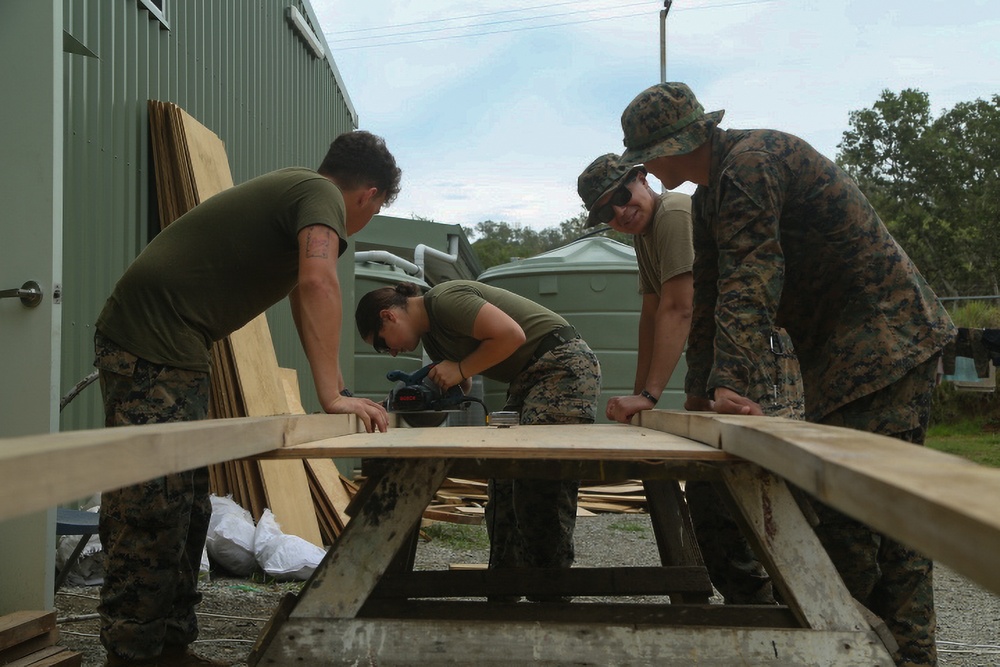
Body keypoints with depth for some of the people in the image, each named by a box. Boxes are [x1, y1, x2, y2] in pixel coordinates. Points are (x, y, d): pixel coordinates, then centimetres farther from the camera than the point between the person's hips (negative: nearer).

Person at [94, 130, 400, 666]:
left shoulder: (293, 190, 22)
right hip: (149, 345, -10)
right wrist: (332, 395, -28)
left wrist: (338, 396, 22)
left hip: (178, 357, 10)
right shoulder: (322, 194, -8)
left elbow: (305, 299, 25)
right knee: (150, 512, -8)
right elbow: (317, 282, -27)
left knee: (185, 510, 12)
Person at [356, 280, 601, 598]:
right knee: (504, 485, 5)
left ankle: (551, 593, -5)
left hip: (564, 365, -11)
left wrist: (460, 370, -14)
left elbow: (511, 335, -23)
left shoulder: (445, 299, -16)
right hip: (529, 378, 11)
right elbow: (462, 387, 21)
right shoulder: (430, 334, 16)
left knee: (541, 485, -14)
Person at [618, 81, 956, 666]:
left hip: (885, 342, -11)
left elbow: (749, 288, -28)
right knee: (833, 500, 12)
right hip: (837, 351, 11)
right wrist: (701, 393, 17)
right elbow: (709, 297, 19)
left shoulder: (752, 162, -18)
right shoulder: (709, 194, 15)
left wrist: (731, 384, -34)